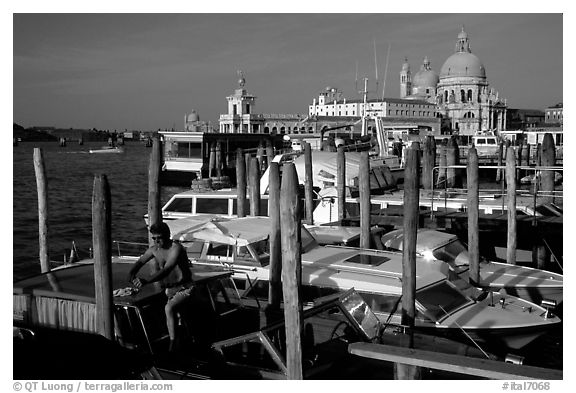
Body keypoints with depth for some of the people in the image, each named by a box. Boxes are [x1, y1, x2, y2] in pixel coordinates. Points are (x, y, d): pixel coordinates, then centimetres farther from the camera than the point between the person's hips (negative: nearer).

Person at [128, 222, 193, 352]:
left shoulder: (176, 249, -23)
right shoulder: (154, 250, -1)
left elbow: (166, 270, -35)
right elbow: (139, 262, 8)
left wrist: (146, 281, -47)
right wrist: (131, 273, -16)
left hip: (184, 288, -9)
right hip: (167, 288, 9)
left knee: (168, 308, -30)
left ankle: (172, 345, -26)